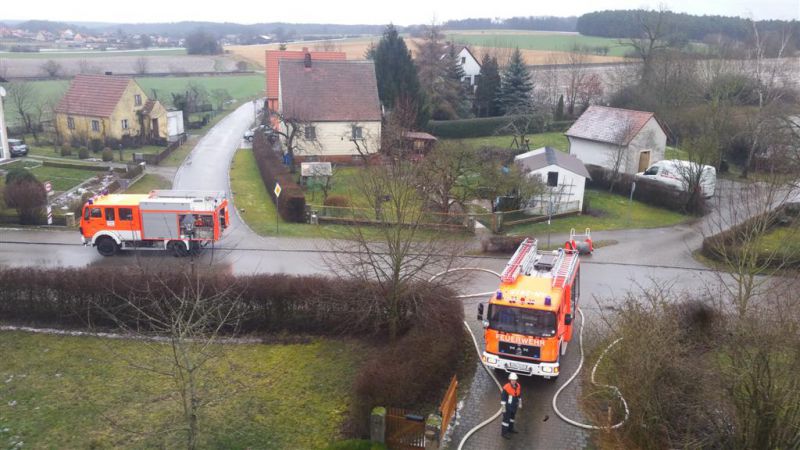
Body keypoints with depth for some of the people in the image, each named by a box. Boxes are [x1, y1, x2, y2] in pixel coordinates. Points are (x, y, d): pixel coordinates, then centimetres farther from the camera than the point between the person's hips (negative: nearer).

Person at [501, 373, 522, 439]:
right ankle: (504, 432, 16)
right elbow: (503, 398, -21)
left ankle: (510, 428, 44)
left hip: (514, 405, 7)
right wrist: (503, 407, -18)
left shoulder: (518, 386, -9)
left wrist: (520, 404, 14)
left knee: (512, 416, 24)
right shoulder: (506, 388, -28)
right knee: (506, 418, 3)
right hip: (507, 405, -7)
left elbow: (519, 395, 7)